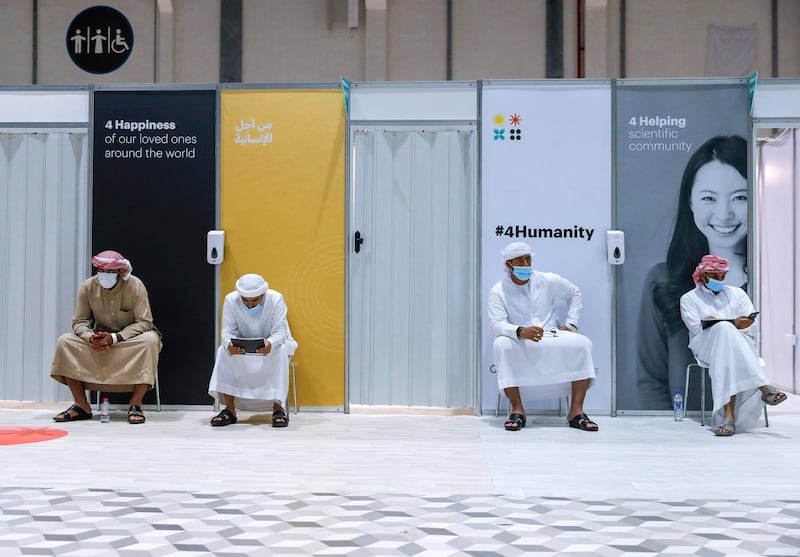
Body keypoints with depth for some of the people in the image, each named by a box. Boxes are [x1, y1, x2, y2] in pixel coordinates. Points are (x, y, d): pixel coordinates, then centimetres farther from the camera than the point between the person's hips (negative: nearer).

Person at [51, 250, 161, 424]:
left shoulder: (135, 286, -18)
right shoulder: (88, 287, -10)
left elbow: (145, 322, -20)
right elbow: (79, 321, -4)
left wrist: (115, 338, -31)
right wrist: (90, 337, -27)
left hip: (131, 338, -3)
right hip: (99, 338, 3)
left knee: (150, 340, -36)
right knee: (65, 341, -19)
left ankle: (135, 405, -28)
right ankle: (81, 406, -16)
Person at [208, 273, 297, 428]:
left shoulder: (275, 299, -22)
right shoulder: (230, 300, -17)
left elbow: (280, 331, -24)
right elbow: (228, 331, -17)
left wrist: (270, 344, -48)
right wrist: (229, 344, -43)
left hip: (273, 344, -2)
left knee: (280, 351, -35)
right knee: (224, 351, -27)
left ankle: (278, 407, -29)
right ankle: (229, 410, -23)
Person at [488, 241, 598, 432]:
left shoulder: (548, 281, 3)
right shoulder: (498, 291, -5)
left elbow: (574, 293, 19)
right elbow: (497, 325, -18)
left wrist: (570, 323, 7)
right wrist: (520, 332, -38)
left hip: (552, 338, 2)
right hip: (519, 344, -2)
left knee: (582, 344, -25)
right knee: (501, 345, -36)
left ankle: (576, 411, -22)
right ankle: (517, 411, -30)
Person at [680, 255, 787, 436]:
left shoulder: (737, 293, 21)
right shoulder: (689, 299, 14)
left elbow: (751, 327, 9)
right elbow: (697, 329, -3)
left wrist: (716, 324, -6)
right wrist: (733, 325, -14)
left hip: (741, 343, 2)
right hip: (706, 347, -2)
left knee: (727, 356, -38)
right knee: (725, 329, -38)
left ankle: (729, 415, -54)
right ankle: (764, 388, -52)